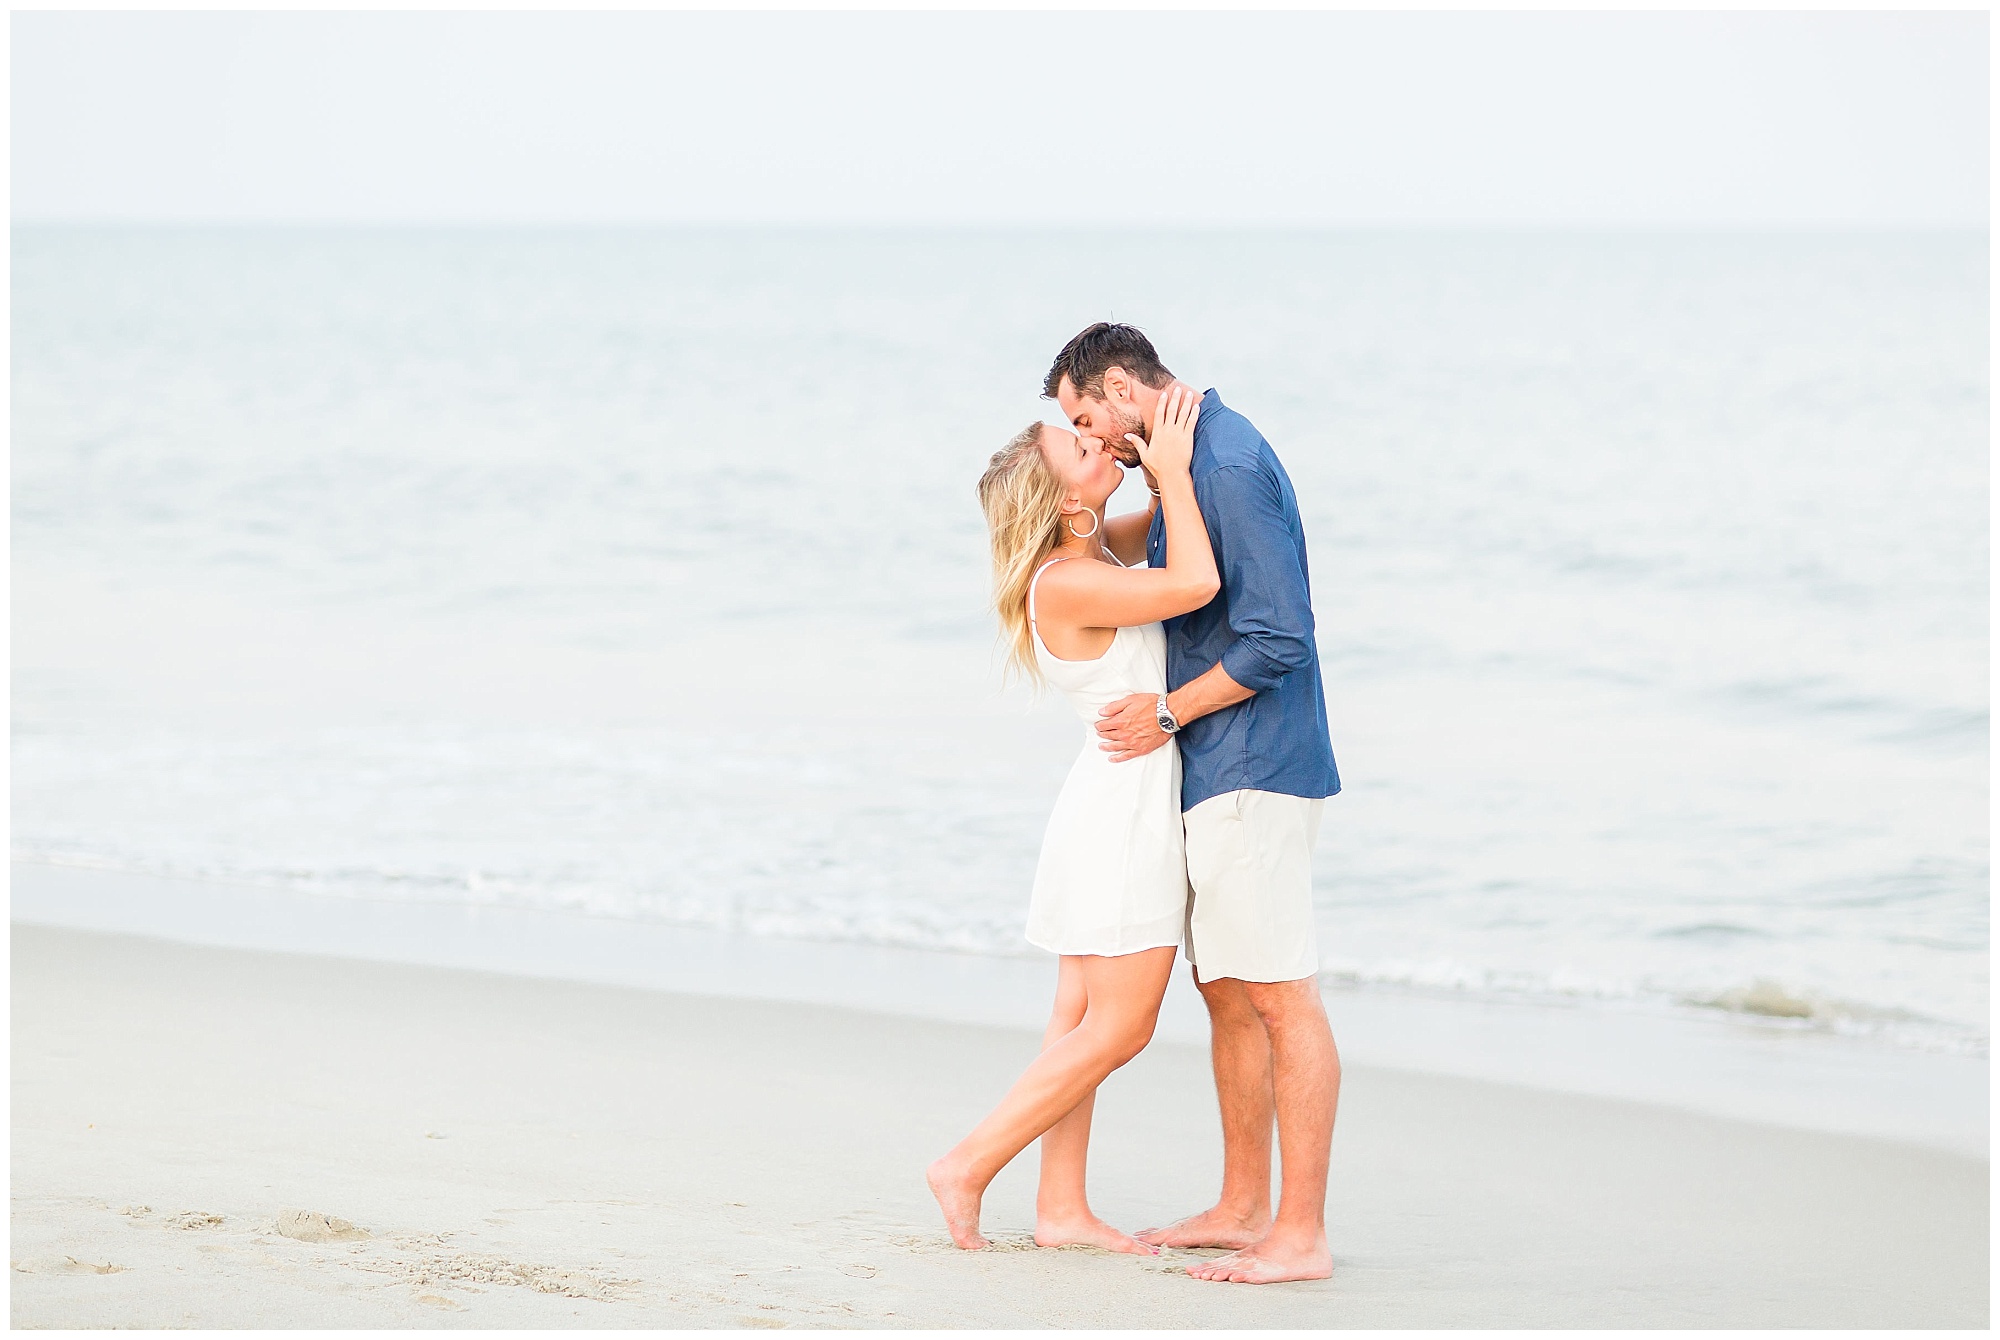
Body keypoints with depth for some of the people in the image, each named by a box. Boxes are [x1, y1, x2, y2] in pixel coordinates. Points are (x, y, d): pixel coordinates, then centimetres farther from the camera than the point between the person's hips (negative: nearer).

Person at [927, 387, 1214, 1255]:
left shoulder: (1094, 550, 6)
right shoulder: (1066, 584, -21)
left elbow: (1174, 522, 24)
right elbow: (1197, 583, -27)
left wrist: (1169, 466, 3)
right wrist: (1170, 468, -19)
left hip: (1119, 801, 9)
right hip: (1128, 802, -9)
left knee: (1083, 1019, 9)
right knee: (1118, 1028, -5)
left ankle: (1061, 1208, 12)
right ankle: (967, 1168, -2)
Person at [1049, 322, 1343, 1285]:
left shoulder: (1229, 467, -17)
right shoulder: (1195, 456, 15)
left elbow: (1277, 639, -21)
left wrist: (1170, 711, -12)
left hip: (1253, 772, -11)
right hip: (1218, 775, 11)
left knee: (1281, 998, -8)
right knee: (1226, 990, 15)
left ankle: (1301, 1236, -7)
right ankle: (1244, 1207, 23)